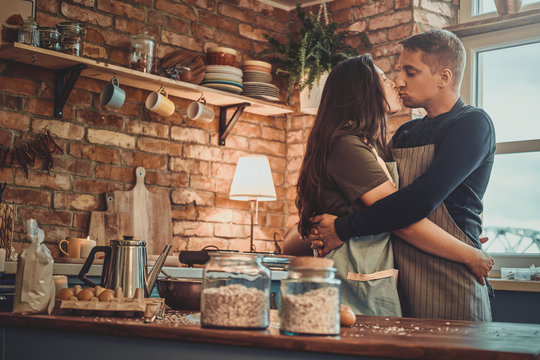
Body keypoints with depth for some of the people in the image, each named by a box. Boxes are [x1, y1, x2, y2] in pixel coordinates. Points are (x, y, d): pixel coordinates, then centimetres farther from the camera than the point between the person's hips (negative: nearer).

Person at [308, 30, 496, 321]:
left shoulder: (473, 124, -8)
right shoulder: (404, 134, 17)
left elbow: (422, 199, -21)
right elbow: (376, 196, 18)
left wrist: (344, 228, -17)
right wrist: (324, 231, 0)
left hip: (451, 288, -6)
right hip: (404, 284, 7)